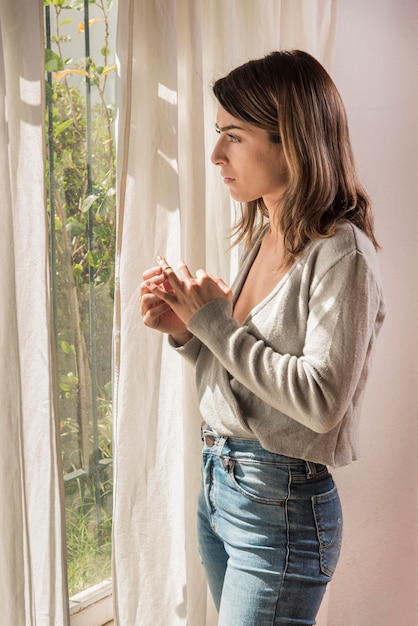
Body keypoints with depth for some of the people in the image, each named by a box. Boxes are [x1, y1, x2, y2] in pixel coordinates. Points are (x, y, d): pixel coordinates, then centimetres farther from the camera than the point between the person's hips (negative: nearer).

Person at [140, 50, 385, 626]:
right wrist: (185, 330, -4)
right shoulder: (262, 236, 7)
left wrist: (216, 321, -19)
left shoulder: (341, 253, -17)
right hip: (217, 480, 8)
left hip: (283, 501, -8)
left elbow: (322, 400, -24)